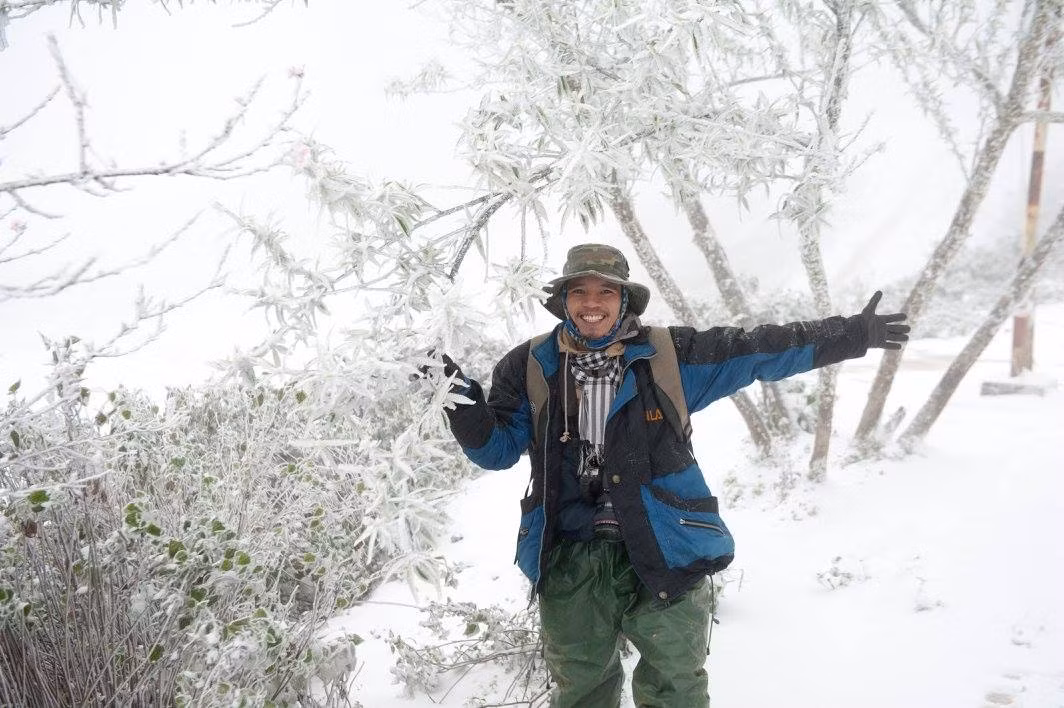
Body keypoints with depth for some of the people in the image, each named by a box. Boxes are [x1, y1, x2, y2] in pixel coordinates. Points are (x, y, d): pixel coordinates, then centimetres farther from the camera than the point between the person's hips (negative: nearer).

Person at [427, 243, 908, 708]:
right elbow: (498, 448, 3)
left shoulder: (670, 356, 0)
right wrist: (465, 405, -16)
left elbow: (756, 352, 4)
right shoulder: (529, 369, 1)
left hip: (665, 554, 0)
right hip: (570, 560, 1)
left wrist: (852, 334, 5)